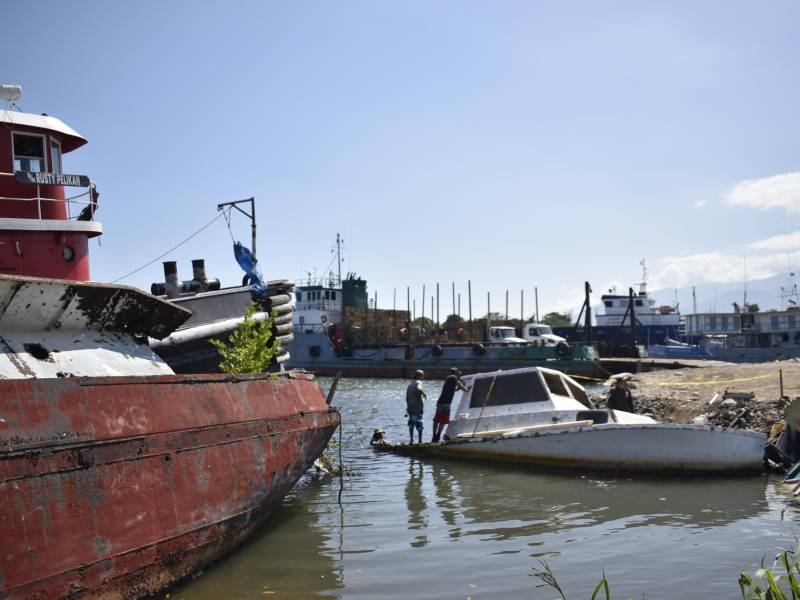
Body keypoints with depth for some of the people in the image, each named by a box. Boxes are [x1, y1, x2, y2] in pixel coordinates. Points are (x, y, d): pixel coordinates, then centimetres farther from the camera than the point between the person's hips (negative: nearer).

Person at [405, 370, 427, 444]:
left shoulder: (409, 385, 17)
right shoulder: (418, 382, -6)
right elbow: (419, 389, -31)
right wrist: (424, 393, -14)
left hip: (410, 407, 7)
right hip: (418, 407, -7)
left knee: (411, 424, 12)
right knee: (419, 424, -2)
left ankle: (411, 440, 13)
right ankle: (420, 440, -2)